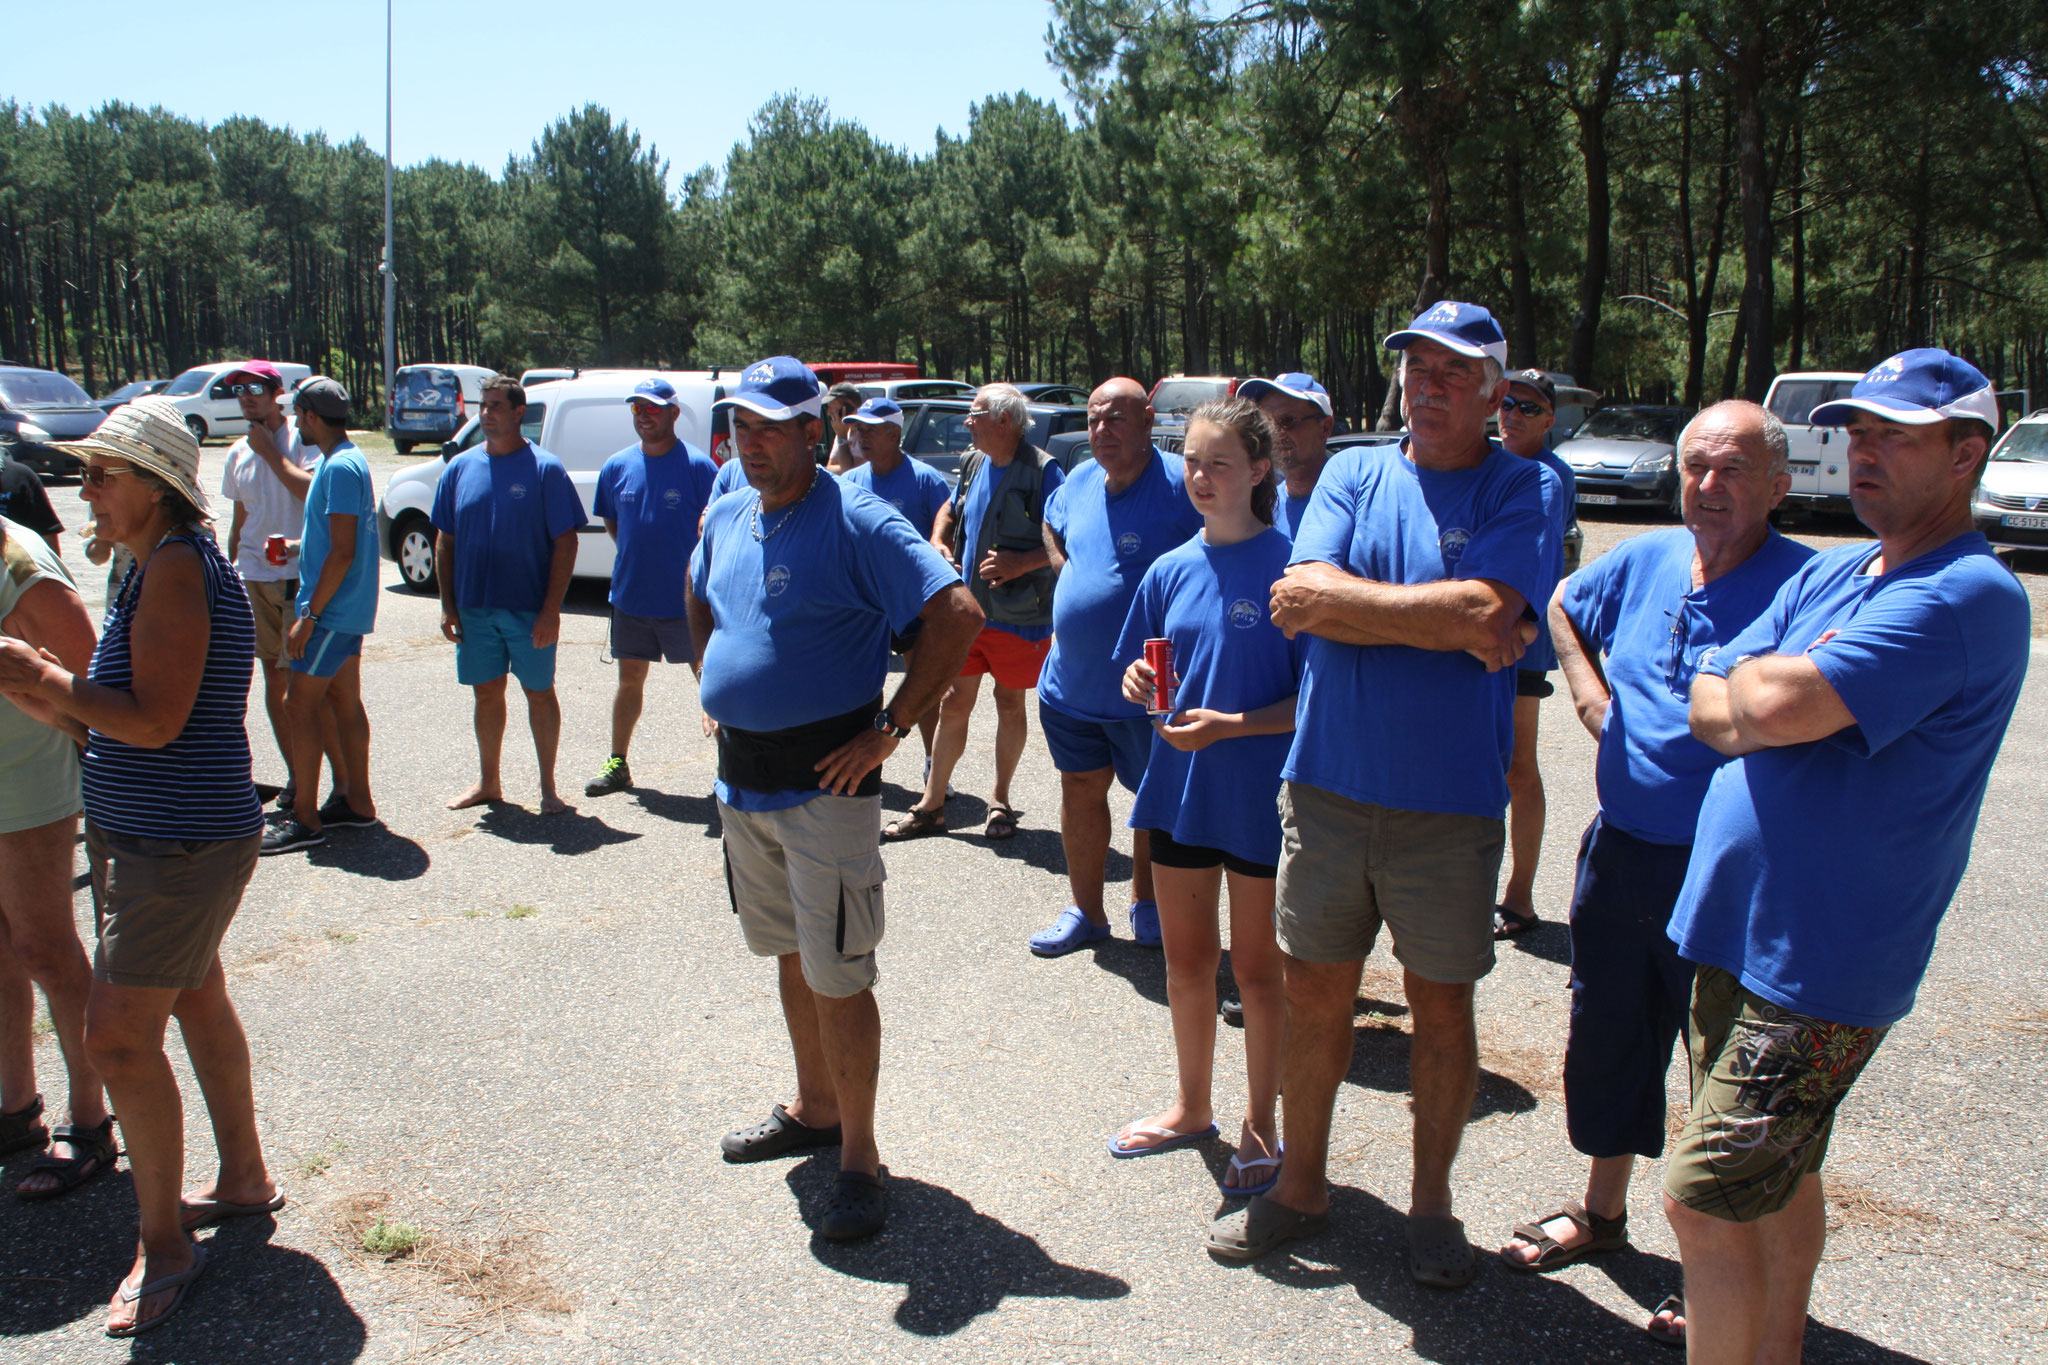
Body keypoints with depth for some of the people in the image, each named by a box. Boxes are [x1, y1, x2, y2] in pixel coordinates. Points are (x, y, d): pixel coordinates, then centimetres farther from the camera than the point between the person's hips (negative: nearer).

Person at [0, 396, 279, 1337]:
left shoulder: (178, 567, -20)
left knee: (119, 1036, -6)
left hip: (179, 845, -11)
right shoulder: (156, 566, 12)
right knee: (197, 1004, 20)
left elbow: (153, 722, -26)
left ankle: (164, 1243, 9)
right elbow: (115, 723, 16)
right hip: (151, 835, 11)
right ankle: (244, 1180, 37)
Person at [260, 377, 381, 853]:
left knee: (300, 705, -6)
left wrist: (309, 615, -21)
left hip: (332, 611, -10)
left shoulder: (340, 467, -19)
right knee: (344, 703, 14)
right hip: (348, 610, 10)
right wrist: (298, 545, 31)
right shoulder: (349, 462, 13)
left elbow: (343, 552, -23)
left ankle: (305, 820, -1)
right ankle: (357, 802, 22)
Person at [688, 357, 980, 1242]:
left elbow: (958, 615, -21)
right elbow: (700, 603, 30)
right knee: (789, 955, 20)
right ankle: (814, 1109, 37)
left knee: (837, 975, -3)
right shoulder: (725, 520, 9)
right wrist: (715, 683, 16)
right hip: (740, 778, 8)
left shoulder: (856, 523, -15)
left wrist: (889, 730, -19)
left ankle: (860, 1158, 10)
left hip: (824, 782, -8)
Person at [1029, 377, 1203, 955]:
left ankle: (1146, 906, 30)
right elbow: (1052, 527, 28)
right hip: (1070, 681, 6)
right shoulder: (1079, 484, 7)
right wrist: (1066, 571, 11)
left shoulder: (1180, 485, -15)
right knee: (1080, 792, 13)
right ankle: (1085, 911, 26)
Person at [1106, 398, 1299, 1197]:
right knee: (1186, 959, 17)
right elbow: (1142, 681, 12)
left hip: (1260, 798, -5)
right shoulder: (1171, 570, 4)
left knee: (1256, 967, 9)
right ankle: (1193, 1108, 37)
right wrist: (1141, 685, -10)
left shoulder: (1288, 567, -12)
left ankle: (1261, 1126, 27)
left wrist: (1228, 725, -25)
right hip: (1179, 791, 5)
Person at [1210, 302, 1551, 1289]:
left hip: (1449, 801, -2)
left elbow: (1484, 609, -20)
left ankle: (1431, 1201, 31)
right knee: (1315, 991, 13)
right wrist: (1448, 622, -16)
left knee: (1442, 1005, 12)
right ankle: (1301, 1184, 32)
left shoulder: (1519, 489, -3)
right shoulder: (1353, 473, 6)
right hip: (1327, 784, 3)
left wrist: (1339, 602, -14)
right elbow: (1306, 595, -10)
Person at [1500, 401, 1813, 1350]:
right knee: (1607, 1036, 19)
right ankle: (1602, 1211, 41)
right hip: (1620, 849, 6)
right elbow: (1562, 609, 23)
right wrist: (1593, 700, 11)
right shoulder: (1644, 561, 4)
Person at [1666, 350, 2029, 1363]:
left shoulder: (1971, 595, -16)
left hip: (1818, 968, -8)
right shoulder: (1827, 574, 11)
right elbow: (1709, 711, 6)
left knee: (1702, 1201, -7)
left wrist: (1753, 677, -5)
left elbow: (1779, 708, -27)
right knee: (1777, 1181, 21)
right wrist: (1774, 699, -14)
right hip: (1739, 934, 8)